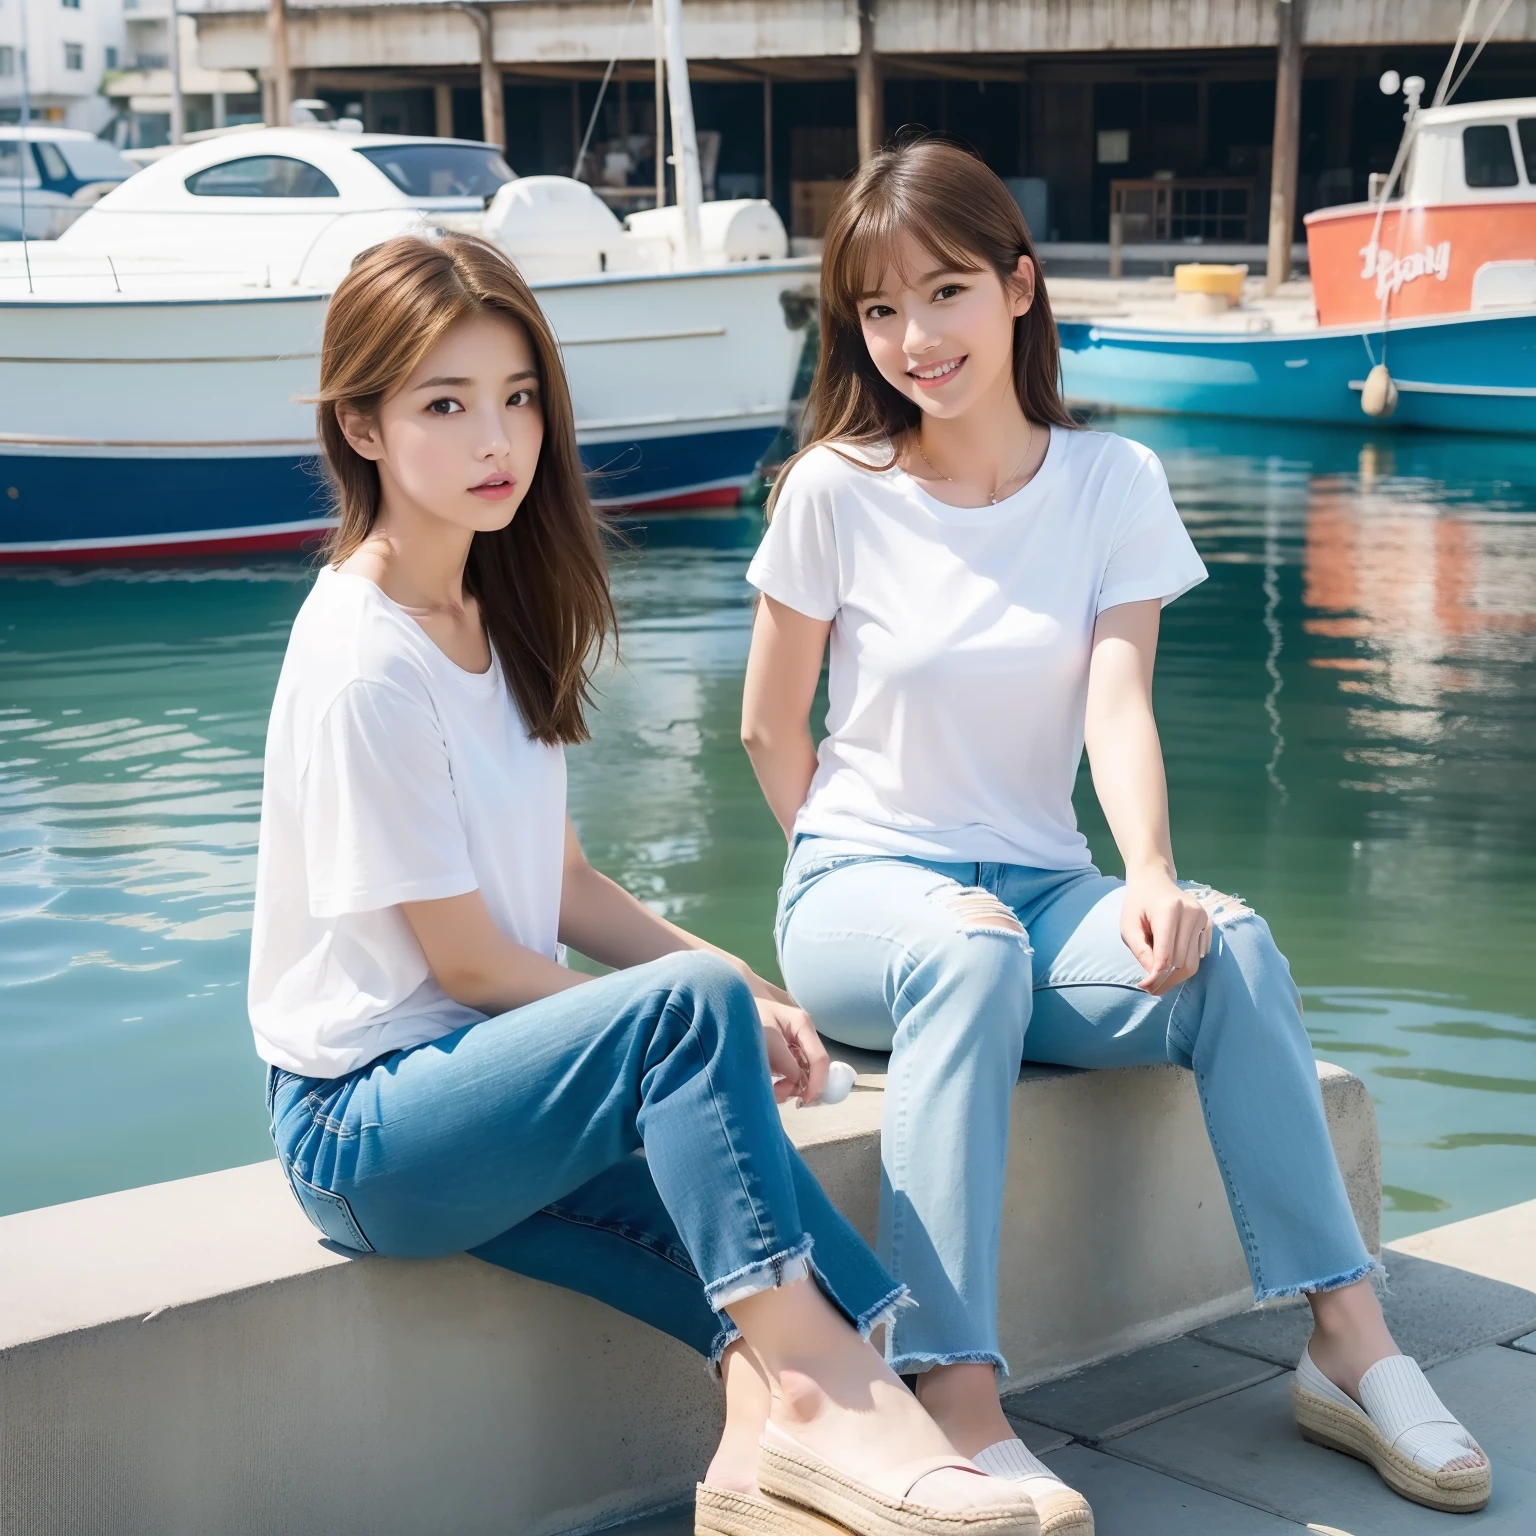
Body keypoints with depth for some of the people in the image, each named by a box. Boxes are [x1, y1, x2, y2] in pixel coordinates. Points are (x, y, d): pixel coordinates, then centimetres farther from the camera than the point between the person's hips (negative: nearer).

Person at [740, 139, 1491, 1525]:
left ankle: (1349, 1344, -19)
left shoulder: (1113, 483, 1)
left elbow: (1119, 704, -11)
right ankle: (956, 1406, -43)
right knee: (968, 953, -38)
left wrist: (1152, 876, -28)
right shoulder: (836, 490, -5)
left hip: (1040, 891, 3)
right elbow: (770, 729, 2)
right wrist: (866, 886, -3)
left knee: (1230, 949, -27)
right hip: (859, 888, -2)